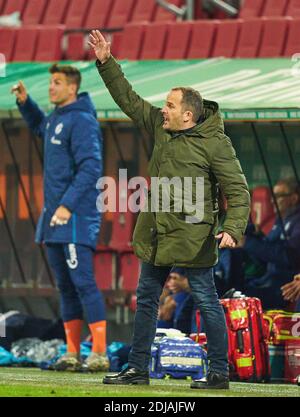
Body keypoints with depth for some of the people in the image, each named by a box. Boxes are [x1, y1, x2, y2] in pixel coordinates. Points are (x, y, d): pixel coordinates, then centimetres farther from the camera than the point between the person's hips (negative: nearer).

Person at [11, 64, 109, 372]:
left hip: (76, 217, -9)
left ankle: (99, 353, -13)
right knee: (65, 286, 10)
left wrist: (68, 204, -24)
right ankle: (72, 354, 13)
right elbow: (39, 126, 40)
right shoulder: (56, 119, 15)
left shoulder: (82, 121, -12)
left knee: (83, 282, -12)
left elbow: (90, 168, -19)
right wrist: (25, 102, 23)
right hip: (53, 218, 9)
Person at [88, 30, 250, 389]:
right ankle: (137, 369, 22)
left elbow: (238, 191, -12)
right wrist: (106, 63, 14)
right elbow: (128, 99, 19)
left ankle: (219, 373, 4)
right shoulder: (160, 126, 8)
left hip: (192, 236, -8)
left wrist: (233, 229, -25)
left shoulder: (215, 143, -12)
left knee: (206, 302, -2)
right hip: (156, 234, 8)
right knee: (146, 299, 13)